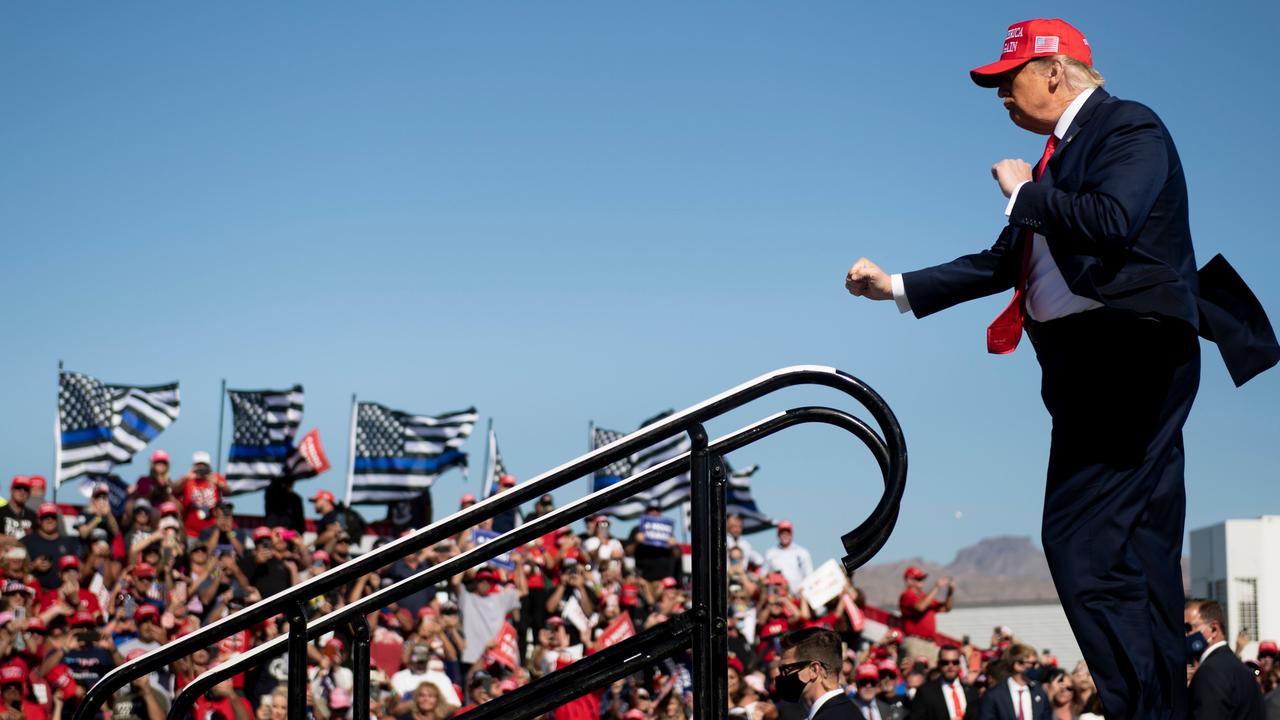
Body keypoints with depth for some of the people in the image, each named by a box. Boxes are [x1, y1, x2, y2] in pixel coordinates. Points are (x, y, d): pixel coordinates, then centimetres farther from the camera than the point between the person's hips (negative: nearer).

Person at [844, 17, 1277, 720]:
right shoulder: (1063, 152, 22)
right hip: (1086, 365, 9)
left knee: (1081, 544, -15)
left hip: (1129, 355, -9)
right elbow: (1004, 263, 26)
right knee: (1138, 549, 6)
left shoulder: (1129, 127, -4)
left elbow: (1111, 221, -23)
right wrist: (897, 287, 26)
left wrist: (1025, 192, -8)